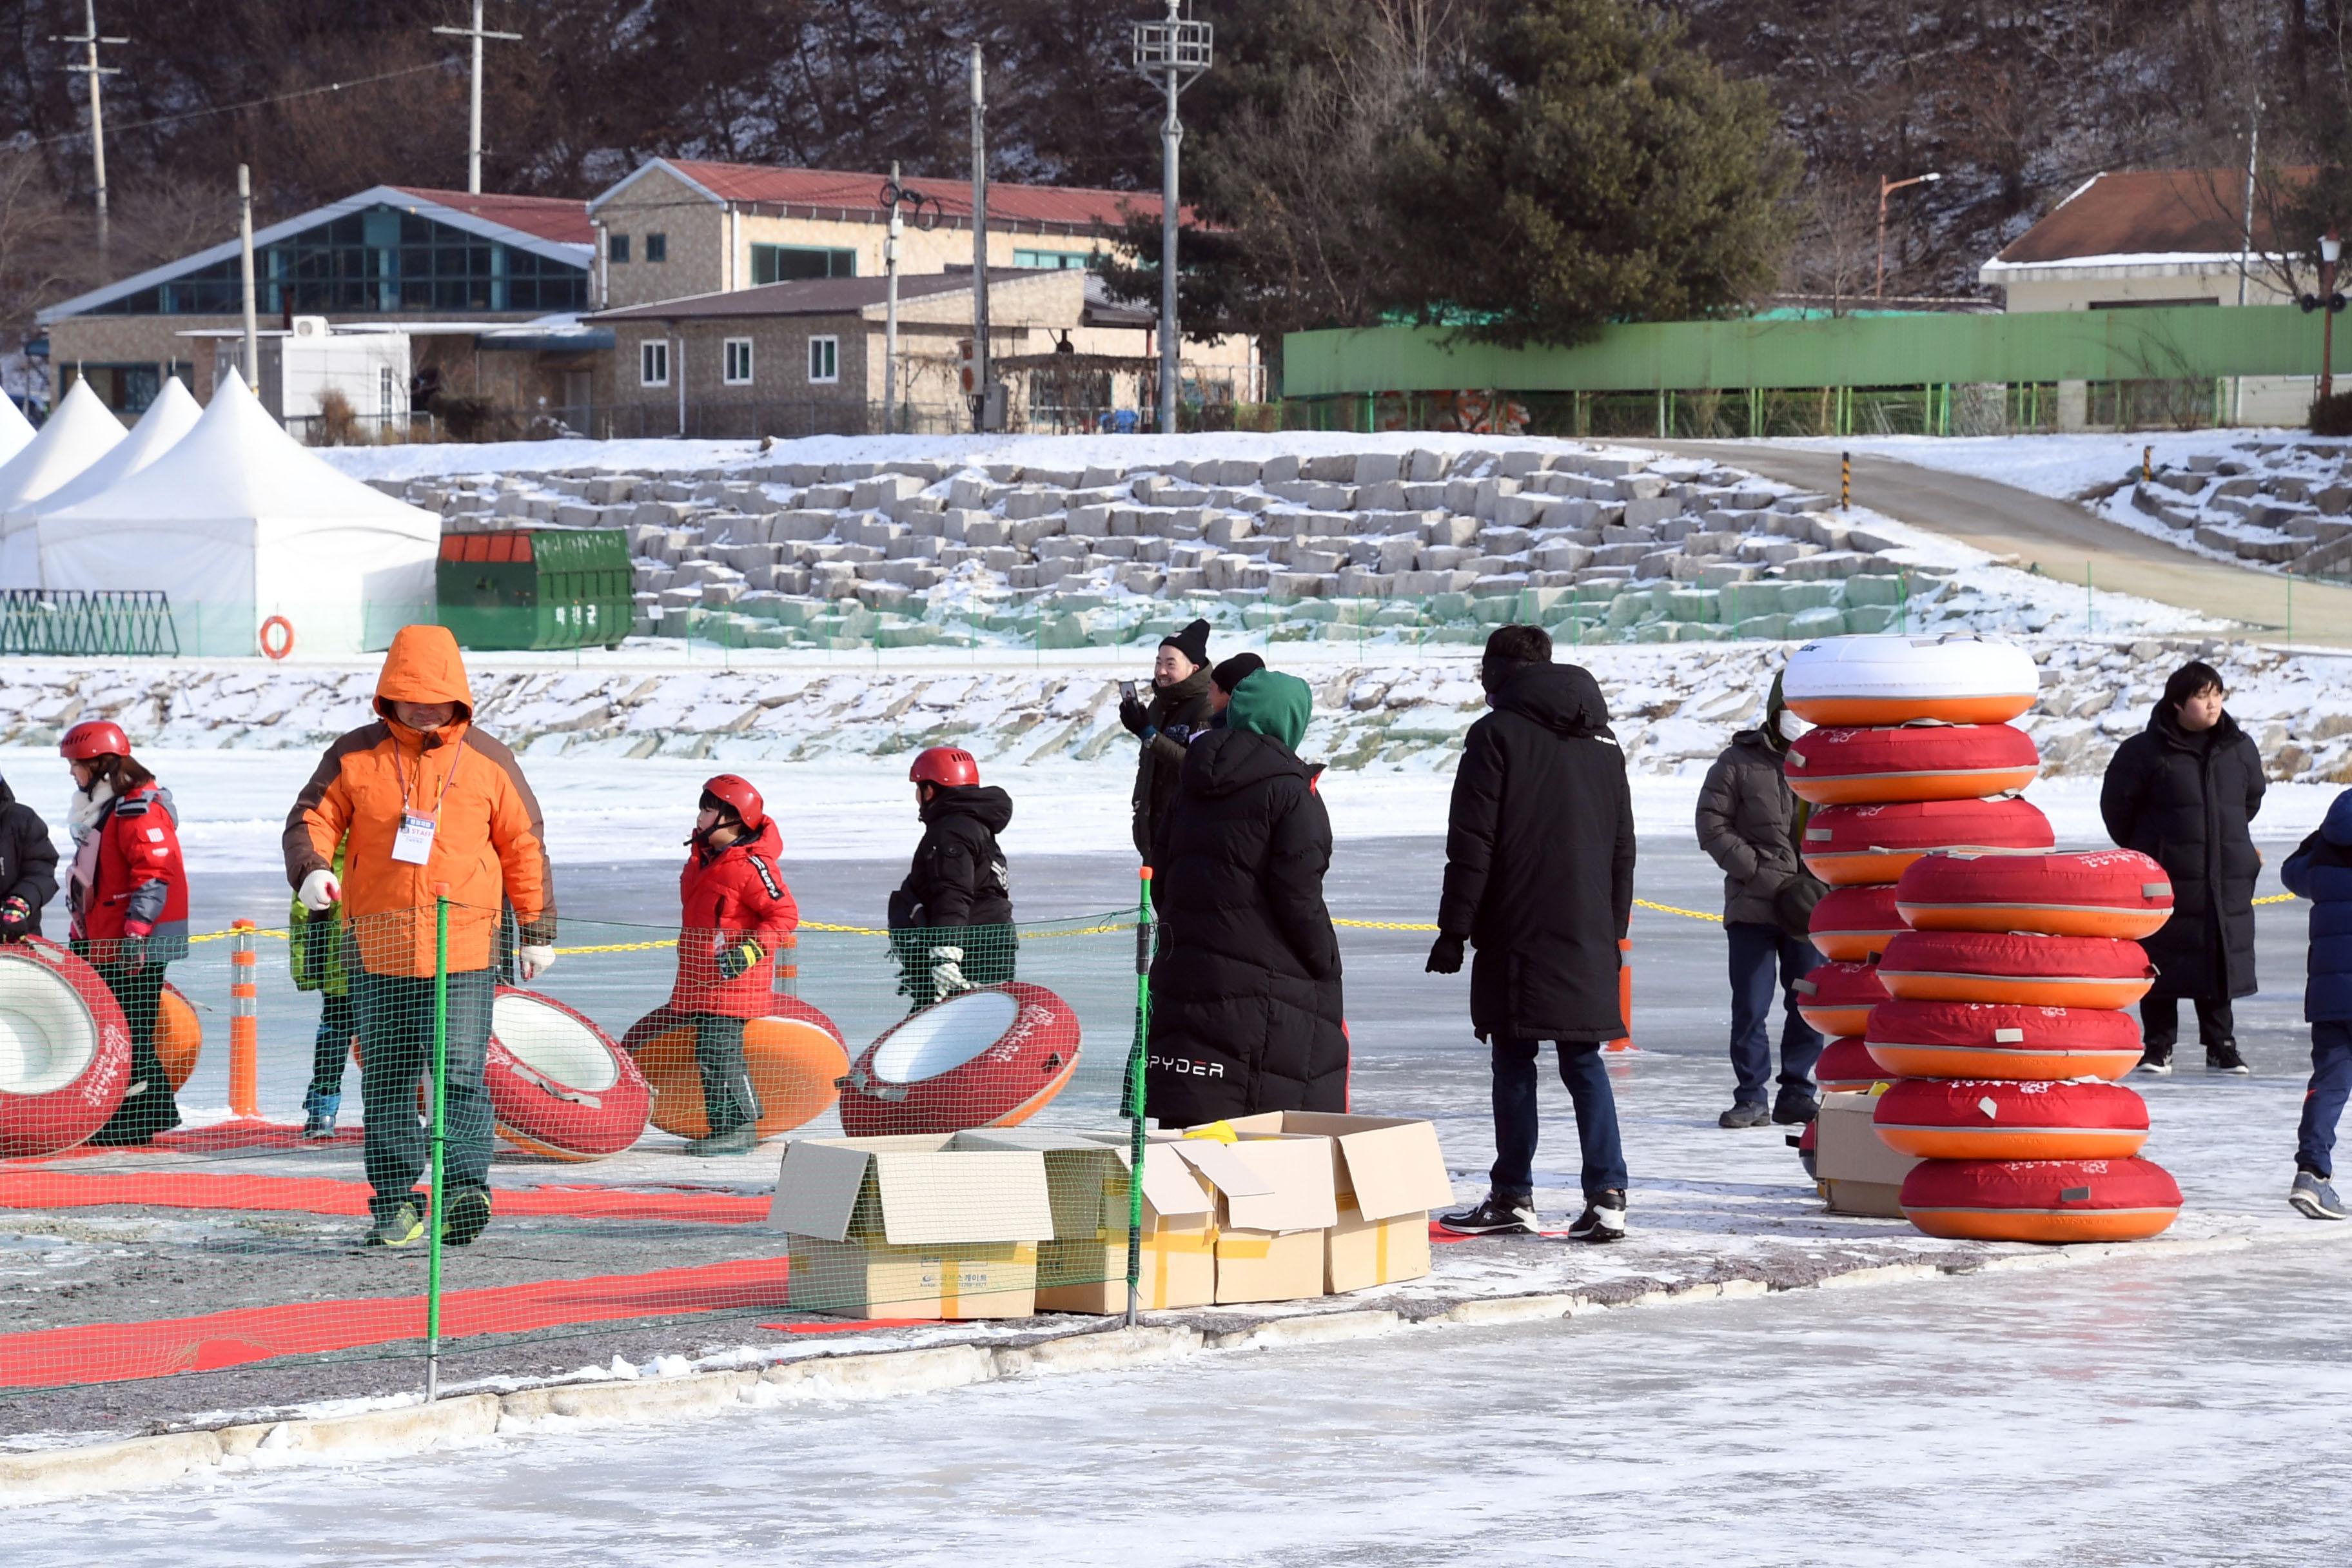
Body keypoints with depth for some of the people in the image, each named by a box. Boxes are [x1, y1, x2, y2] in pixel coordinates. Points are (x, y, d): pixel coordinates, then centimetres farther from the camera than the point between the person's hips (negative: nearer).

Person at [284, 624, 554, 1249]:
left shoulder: (487, 761, 6)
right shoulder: (355, 756, 6)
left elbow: (524, 847, 12)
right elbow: (313, 817, 8)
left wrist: (537, 932, 11)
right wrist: (311, 868, -15)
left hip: (464, 955, -2)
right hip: (379, 953, 2)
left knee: (460, 1074, -13)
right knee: (387, 1082, 5)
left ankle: (466, 1186, -15)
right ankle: (396, 1202, 11)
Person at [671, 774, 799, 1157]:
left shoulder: (751, 865, -17)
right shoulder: (703, 856, 12)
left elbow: (784, 914, -19)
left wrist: (752, 950, -26)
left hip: (733, 980, -10)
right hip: (703, 979, 10)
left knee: (720, 1051, -12)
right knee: (708, 1053, 12)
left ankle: (741, 1127, -7)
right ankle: (723, 1126, 20)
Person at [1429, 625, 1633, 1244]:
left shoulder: (1496, 735, -5)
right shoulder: (1603, 744, 14)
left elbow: (1472, 845, -9)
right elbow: (1623, 849, 18)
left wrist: (1454, 929, -6)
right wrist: (1613, 931, 23)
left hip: (1517, 936, -5)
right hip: (1588, 936, 5)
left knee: (1515, 1060, 3)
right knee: (1584, 1062, 6)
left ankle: (1513, 1197, 7)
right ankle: (1607, 1196, -5)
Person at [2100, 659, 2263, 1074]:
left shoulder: (2240, 749, 4)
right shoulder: (2145, 751, -9)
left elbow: (2252, 798, 21)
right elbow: (2117, 803, 1)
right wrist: (2142, 849, 12)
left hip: (2227, 881, 3)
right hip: (2167, 881, -3)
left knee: (2222, 960, 7)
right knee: (2162, 963, 1)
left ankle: (2221, 1045, 16)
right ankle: (2158, 1045, 10)